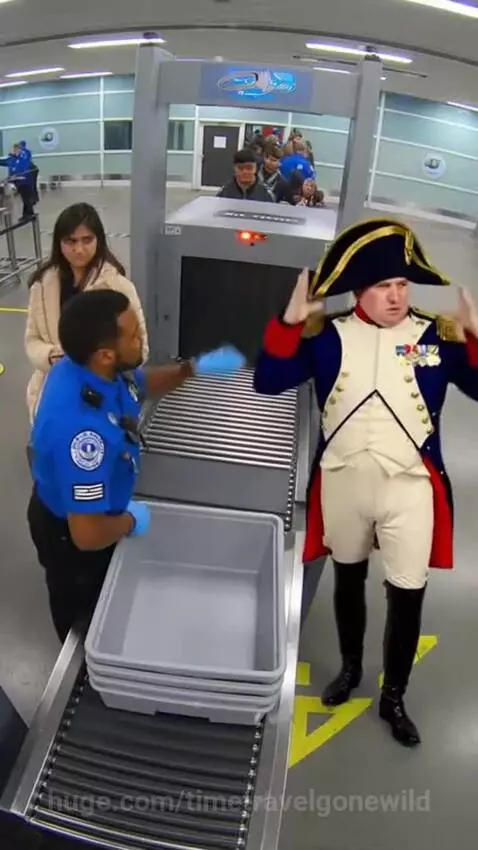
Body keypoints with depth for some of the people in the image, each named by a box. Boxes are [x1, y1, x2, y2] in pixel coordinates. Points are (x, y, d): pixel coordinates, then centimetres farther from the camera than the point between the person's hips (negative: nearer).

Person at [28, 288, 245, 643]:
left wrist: (194, 367, -11)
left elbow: (141, 384, 5)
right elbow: (87, 535, -39)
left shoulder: (93, 368, -18)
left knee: (101, 599, 34)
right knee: (82, 609, 24)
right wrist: (131, 521, -18)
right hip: (70, 534, -8)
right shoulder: (81, 429, -45)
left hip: (92, 507, 8)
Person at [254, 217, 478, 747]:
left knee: (407, 594, 6)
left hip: (411, 487, 0)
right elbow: (268, 381, -10)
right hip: (342, 482, 1)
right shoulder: (328, 335, -5)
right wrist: (291, 321, -20)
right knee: (348, 578, 20)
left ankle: (394, 698, 32)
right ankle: (350, 668, 46)